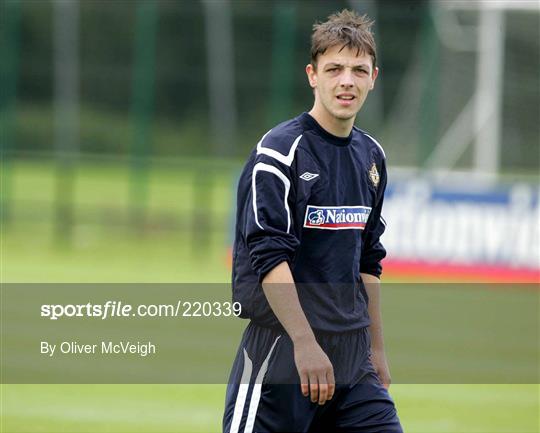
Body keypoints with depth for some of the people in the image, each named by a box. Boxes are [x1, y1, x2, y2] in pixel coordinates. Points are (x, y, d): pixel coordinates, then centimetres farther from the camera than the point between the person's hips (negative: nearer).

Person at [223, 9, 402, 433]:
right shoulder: (280, 151, -10)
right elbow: (268, 255, -19)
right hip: (280, 351, -7)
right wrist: (305, 343, -27)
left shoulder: (371, 156, 13)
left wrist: (376, 348, 22)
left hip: (351, 357, 7)